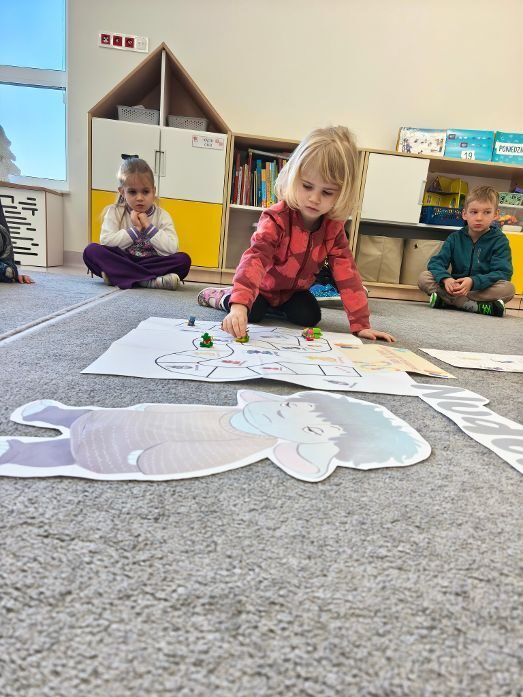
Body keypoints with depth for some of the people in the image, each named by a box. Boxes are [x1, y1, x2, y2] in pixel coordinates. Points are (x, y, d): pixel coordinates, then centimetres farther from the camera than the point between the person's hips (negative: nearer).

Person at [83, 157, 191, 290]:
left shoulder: (161, 215, 1)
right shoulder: (114, 212, 3)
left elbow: (172, 248, -14)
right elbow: (106, 241, -12)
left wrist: (148, 226, -14)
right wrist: (134, 230, -15)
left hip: (152, 263, -1)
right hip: (122, 262, 1)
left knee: (184, 260, -25)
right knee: (91, 250, -25)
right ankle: (151, 281, -33)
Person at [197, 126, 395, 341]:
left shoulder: (334, 226, -18)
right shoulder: (276, 218, -33)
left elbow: (347, 272, -19)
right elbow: (255, 258, -48)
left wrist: (361, 324, -26)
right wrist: (239, 305, -64)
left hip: (294, 290, 5)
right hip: (263, 284, -4)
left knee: (310, 317, -16)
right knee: (251, 314, -26)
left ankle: (275, 306, 16)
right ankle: (223, 296, 8)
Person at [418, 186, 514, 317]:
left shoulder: (499, 240, -1)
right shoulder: (455, 238, 6)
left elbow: (503, 273, -12)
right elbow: (436, 262, -5)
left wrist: (473, 281, -30)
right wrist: (446, 279, -29)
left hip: (483, 288, -2)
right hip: (455, 288, 2)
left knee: (508, 288, -30)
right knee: (424, 277, -20)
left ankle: (448, 301, -31)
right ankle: (476, 307, -28)